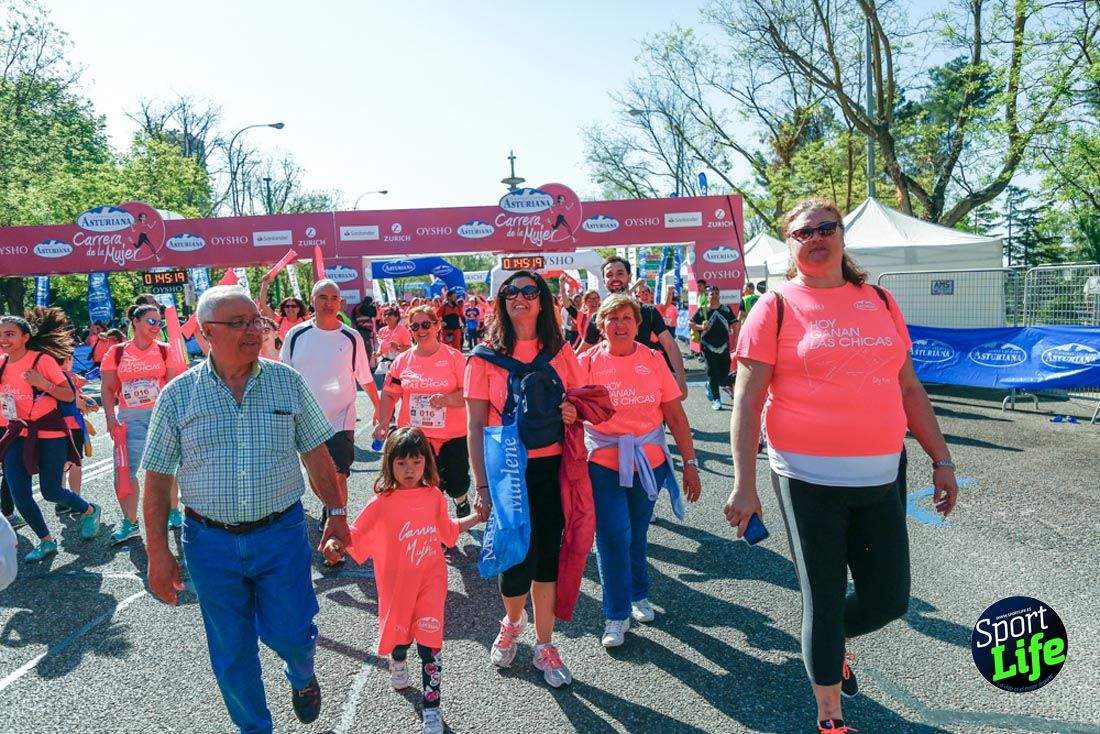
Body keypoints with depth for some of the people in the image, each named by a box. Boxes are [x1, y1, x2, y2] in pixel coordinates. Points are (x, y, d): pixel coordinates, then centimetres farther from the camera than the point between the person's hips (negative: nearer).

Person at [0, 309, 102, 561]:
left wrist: (43, 383, -25)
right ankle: (46, 541, 19)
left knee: (50, 491, 0)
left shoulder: (42, 360, -12)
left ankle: (90, 511, 30)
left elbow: (69, 395, -10)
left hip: (49, 434, -5)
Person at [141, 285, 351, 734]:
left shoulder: (287, 381, -2)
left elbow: (316, 454, 3)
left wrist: (337, 514, -1)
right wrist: (157, 552, -2)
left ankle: (302, 676, 41)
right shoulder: (178, 395, -4)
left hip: (281, 533, 0)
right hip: (210, 543, 1)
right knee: (231, 653, 12)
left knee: (290, 634, 4)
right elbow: (157, 478, 0)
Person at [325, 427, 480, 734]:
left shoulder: (434, 496, -3)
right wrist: (335, 542, -32)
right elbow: (355, 536, -13)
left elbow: (447, 529, 15)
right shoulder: (382, 503, -14)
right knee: (400, 634, 18)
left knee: (429, 643, -2)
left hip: (430, 580, 1)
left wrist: (477, 517, 11)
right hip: (397, 585, -1)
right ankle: (398, 662, 55)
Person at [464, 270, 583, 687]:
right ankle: (512, 623, 36)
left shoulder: (560, 352, 5)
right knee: (518, 558, 3)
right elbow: (476, 425, -4)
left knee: (547, 557, 8)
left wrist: (573, 413, -9)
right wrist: (481, 485, -9)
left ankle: (544, 645, 27)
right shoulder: (486, 356, -3)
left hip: (552, 467, 2)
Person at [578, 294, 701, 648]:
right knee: (613, 534, -7)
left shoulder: (653, 360, -1)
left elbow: (676, 416, 1)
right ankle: (617, 614, 11)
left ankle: (639, 595, 39)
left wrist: (690, 462, -1)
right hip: (603, 463, -2)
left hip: (649, 462, 2)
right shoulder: (587, 362, -4)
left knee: (637, 532, 15)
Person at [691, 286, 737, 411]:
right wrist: (701, 327, -16)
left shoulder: (726, 309, 8)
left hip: (724, 347, 3)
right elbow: (691, 325, 0)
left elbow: (733, 325, 12)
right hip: (709, 347, -3)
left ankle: (710, 386, 35)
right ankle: (716, 400, 7)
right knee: (712, 373, -3)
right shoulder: (702, 311, -1)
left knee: (725, 373, 5)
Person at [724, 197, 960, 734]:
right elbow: (746, 402, -8)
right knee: (823, 601, 7)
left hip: (881, 478, 4)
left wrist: (941, 459, 12)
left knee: (889, 600, 11)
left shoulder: (880, 301, 9)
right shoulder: (775, 307, -4)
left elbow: (909, 389, 15)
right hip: (810, 481, -4)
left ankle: (835, 639, 45)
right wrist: (744, 484, -14)